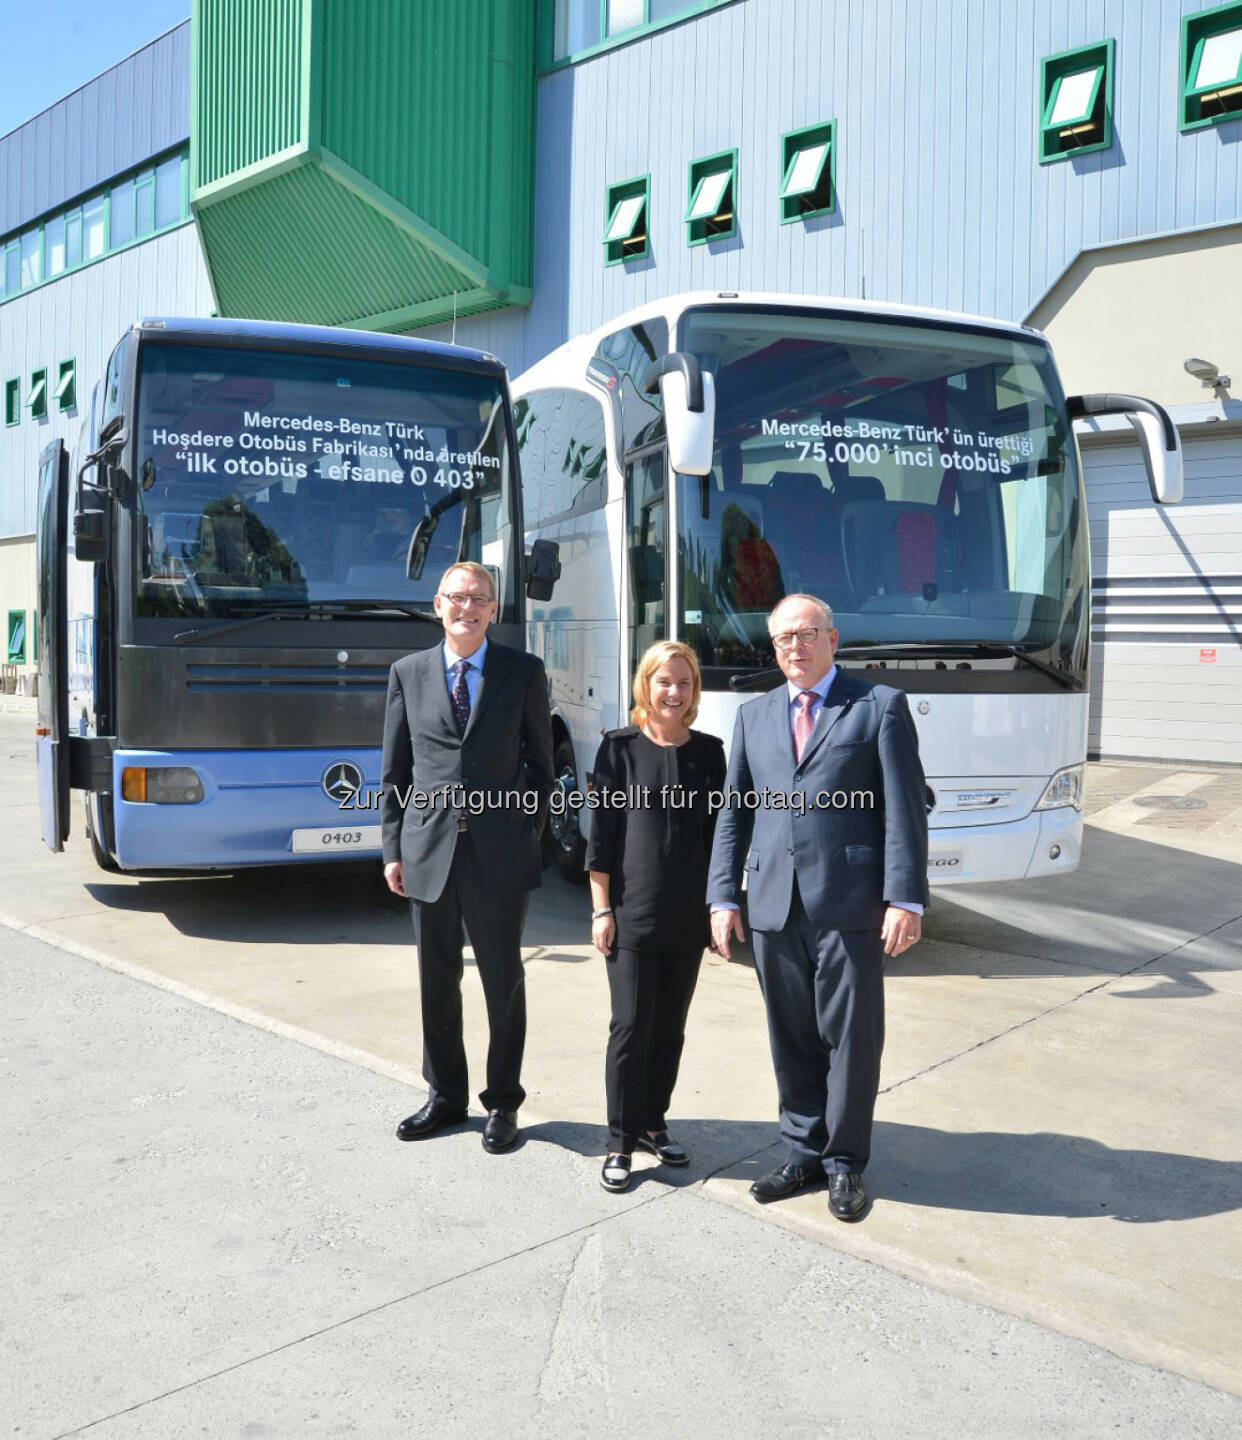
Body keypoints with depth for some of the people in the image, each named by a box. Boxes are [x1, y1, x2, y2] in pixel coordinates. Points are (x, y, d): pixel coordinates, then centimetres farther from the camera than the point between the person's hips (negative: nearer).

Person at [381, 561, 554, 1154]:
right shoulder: (408, 672, 6)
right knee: (437, 983, 13)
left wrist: (529, 834, 0)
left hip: (499, 854, -2)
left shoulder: (524, 672, 1)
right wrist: (393, 848, 4)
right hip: (428, 853, 2)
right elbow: (394, 770, 8)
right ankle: (444, 1095, 30)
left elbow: (541, 764, 5)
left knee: (504, 983, 7)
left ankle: (502, 1103, 23)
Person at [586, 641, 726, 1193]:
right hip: (632, 913, -3)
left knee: (670, 1027, 11)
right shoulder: (619, 748, -1)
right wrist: (602, 909, -6)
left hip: (688, 917, 3)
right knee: (631, 1025, -2)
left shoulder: (708, 752, 6)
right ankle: (619, 1142, 10)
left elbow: (717, 833, 10)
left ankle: (653, 1123, 27)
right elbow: (601, 834, -2)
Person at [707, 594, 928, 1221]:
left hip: (850, 908, -4)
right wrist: (723, 896, 6)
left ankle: (844, 1163, 21)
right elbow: (733, 812, 13)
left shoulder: (880, 706, 1)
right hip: (774, 907, 4)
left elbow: (905, 809, -4)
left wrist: (906, 899, -11)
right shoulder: (753, 716, 14)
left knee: (851, 1041, 5)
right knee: (792, 1041, 13)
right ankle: (803, 1153, 28)